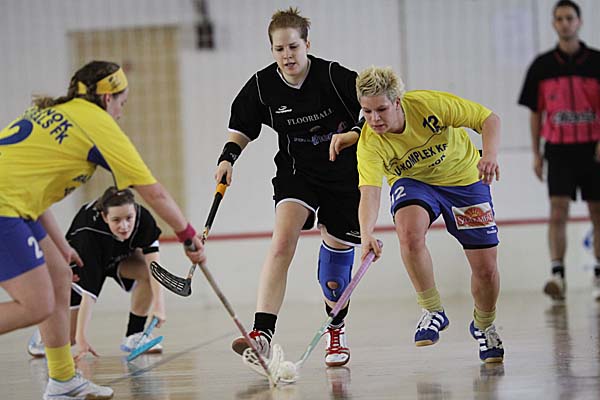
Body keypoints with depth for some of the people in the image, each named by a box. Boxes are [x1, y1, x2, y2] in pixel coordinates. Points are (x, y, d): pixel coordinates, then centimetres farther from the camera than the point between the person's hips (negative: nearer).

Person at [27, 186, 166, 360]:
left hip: (121, 257, 4)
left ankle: (134, 335, -11)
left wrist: (158, 306, -50)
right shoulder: (90, 232, -41)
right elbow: (88, 291, -41)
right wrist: (82, 337, -44)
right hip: (81, 264, -3)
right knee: (69, 337, -11)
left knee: (147, 270, -30)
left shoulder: (143, 218, -33)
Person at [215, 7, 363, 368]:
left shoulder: (333, 76, -17)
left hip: (344, 173, -1)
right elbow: (243, 130, 7)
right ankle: (263, 332, -30)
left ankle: (337, 329, 33)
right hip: (296, 171, 1)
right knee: (282, 242, -21)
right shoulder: (262, 85, -8)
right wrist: (229, 156, -10)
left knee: (338, 249, 8)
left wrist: (352, 135, -29)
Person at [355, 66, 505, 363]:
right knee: (409, 232, -35)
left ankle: (483, 325, 29)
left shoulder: (429, 104, -29)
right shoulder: (369, 144, -27)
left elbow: (489, 119, -20)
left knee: (486, 269, -3)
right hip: (412, 183, 0)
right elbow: (369, 191, -38)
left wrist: (489, 155, -38)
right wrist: (367, 233, -56)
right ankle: (433, 311, -14)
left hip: (465, 180, 0)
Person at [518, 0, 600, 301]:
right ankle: (557, 273, -15)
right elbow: (535, 112, 8)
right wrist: (536, 153, 5)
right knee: (558, 210, -11)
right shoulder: (542, 66, 4)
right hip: (558, 149, 0)